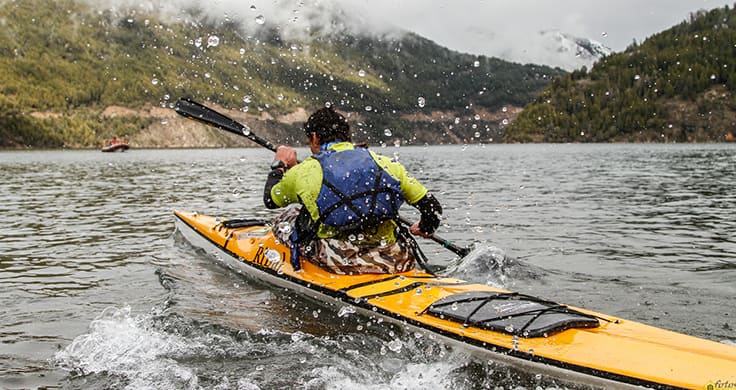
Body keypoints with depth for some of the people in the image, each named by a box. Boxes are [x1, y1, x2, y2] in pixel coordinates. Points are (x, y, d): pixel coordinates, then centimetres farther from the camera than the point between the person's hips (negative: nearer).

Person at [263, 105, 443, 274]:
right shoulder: (385, 164, 4)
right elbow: (432, 207, 8)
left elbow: (270, 199, 20)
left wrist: (279, 165, 39)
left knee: (287, 218, 20)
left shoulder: (303, 172, -1)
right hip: (394, 262, 3)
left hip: (337, 263, -3)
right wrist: (425, 229, 31)